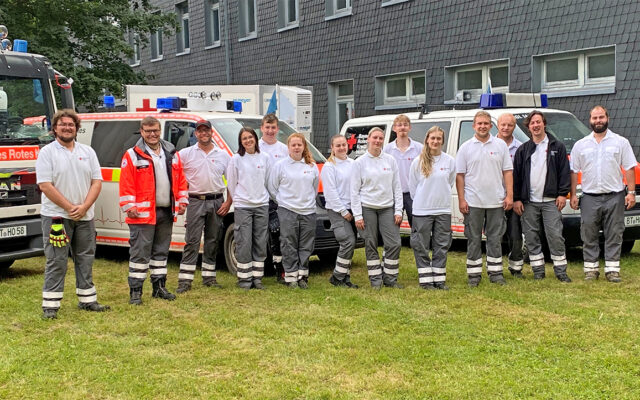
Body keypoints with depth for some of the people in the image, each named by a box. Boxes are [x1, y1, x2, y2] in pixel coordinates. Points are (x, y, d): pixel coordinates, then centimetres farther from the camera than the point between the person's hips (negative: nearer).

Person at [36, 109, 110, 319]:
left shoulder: (87, 152, 10)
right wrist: (70, 207, -16)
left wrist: (84, 207, -10)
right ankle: (50, 305, 2)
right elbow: (45, 185, -12)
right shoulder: (47, 152, -4)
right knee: (56, 262, -3)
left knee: (85, 259, 12)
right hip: (56, 216, -5)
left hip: (85, 216, 5)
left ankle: (87, 300, 22)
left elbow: (97, 182, 4)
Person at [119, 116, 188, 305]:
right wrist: (129, 206, -15)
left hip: (166, 212, 6)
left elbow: (181, 180, 15)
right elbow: (126, 185, -9)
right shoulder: (132, 156, -4)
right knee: (140, 253, -3)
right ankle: (135, 291, 3)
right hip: (143, 213, -5)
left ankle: (159, 287, 25)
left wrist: (182, 200, 7)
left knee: (161, 251, 15)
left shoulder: (172, 154, 13)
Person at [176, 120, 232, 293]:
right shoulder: (185, 154, 3)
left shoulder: (223, 155, 9)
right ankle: (185, 280, -7)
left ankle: (209, 277, 17)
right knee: (192, 241, -7)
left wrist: (228, 202, 1)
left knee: (213, 241, 8)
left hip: (217, 202, 3)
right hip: (195, 201, -2)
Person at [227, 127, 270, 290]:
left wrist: (263, 197, 9)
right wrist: (238, 199, 6)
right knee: (244, 243, -4)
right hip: (242, 206, -3)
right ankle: (244, 278, 4)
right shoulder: (236, 159, 0)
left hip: (262, 205, 3)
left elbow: (268, 182, 12)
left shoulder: (265, 158, 6)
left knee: (261, 243, 5)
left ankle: (257, 277, 13)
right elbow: (231, 184, 5)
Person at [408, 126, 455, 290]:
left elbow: (450, 183, 12)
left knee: (442, 246, 6)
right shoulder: (418, 162, -3)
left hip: (443, 210, 2)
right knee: (422, 246, 1)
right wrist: (422, 201, 8)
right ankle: (425, 279, 10)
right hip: (422, 211, -2)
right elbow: (412, 186, 5)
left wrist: (440, 198, 12)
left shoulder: (450, 161, 2)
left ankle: (439, 279, 14)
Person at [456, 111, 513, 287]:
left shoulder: (500, 145, 7)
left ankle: (495, 272, 15)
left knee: (495, 238, 7)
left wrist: (509, 195, -2)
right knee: (474, 239, 4)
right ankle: (474, 274, 10)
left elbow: (507, 171, 6)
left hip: (496, 201, 1)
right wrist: (461, 199, -5)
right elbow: (460, 175, 2)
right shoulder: (466, 147, 3)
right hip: (473, 202, -1)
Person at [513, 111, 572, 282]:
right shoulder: (523, 150, 10)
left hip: (551, 200, -2)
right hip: (529, 202, 2)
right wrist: (516, 199, 3)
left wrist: (562, 194, -4)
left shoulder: (557, 147, 7)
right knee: (531, 237, 4)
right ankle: (538, 270, 14)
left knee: (555, 235, -6)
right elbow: (516, 175, 9)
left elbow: (564, 172, 4)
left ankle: (560, 270, 3)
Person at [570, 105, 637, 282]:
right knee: (589, 236, 3)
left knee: (614, 235, 1)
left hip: (614, 196, -1)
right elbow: (574, 171, 8)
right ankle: (591, 269, 11)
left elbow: (629, 168, 3)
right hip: (589, 197, 1)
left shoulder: (620, 142, 5)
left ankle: (612, 269, 7)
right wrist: (573, 195, 2)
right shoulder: (581, 145, 9)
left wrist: (631, 192, -4)